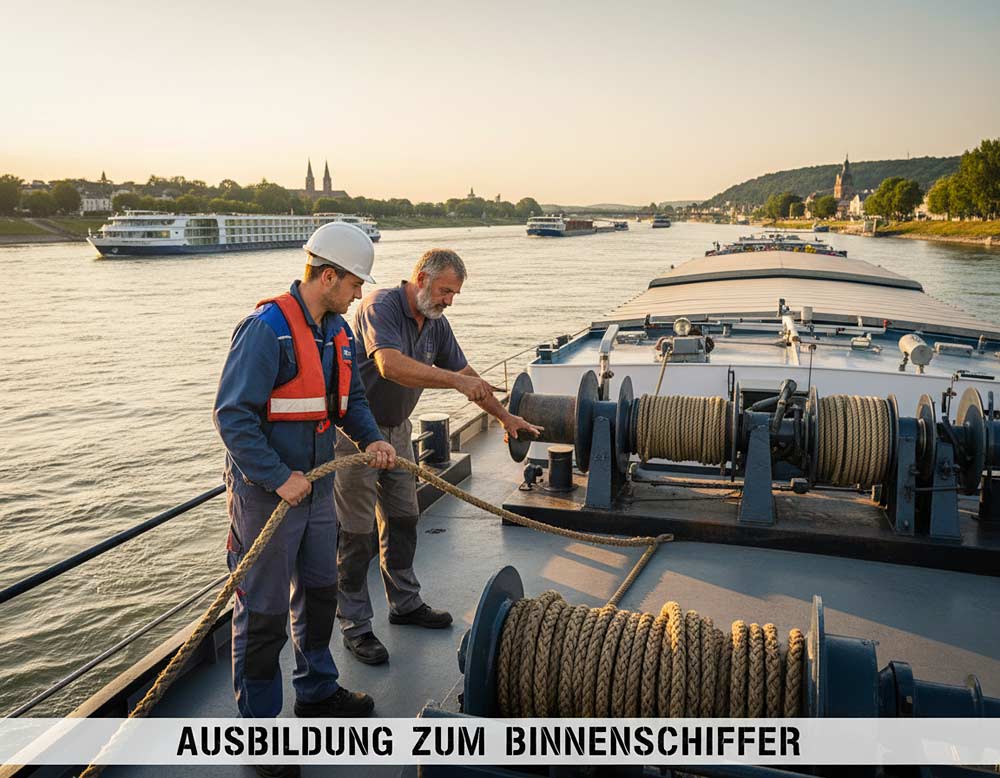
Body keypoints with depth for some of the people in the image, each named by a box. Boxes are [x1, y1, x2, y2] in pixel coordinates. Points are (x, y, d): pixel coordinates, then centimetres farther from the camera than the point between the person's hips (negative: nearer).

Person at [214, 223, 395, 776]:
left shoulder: (337, 330, 6)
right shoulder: (266, 329, -21)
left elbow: (351, 398, 16)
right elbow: (232, 415, -24)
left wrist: (370, 439, -2)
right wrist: (279, 478, -26)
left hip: (316, 485, 9)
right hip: (266, 490, -9)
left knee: (319, 591, 21)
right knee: (263, 612, 3)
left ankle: (317, 691, 42)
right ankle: (258, 722, 21)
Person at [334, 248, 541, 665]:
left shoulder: (436, 323, 3)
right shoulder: (380, 306, -22)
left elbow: (465, 372, 11)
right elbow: (391, 365, -38)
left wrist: (505, 416, 11)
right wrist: (456, 380, -41)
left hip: (396, 430, 8)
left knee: (402, 518, 17)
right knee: (357, 532, -1)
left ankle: (405, 603, 33)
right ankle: (355, 625, 10)